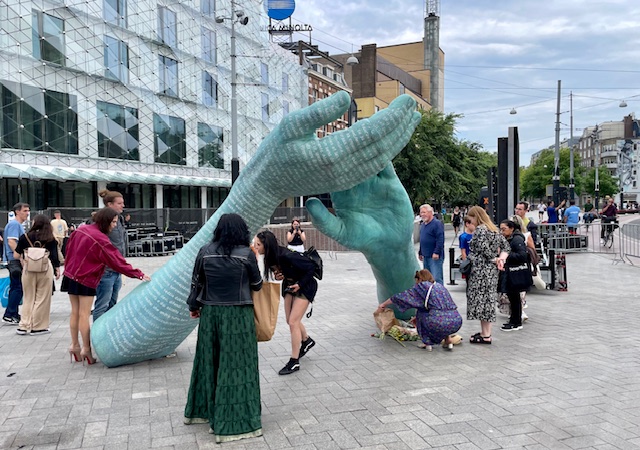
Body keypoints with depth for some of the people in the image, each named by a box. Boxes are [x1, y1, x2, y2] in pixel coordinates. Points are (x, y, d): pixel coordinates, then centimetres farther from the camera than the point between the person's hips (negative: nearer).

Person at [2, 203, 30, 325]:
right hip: (15, 261, -10)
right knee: (18, 288, -9)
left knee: (15, 288, 13)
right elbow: (11, 242, -21)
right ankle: (9, 315, -7)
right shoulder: (14, 224, -12)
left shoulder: (19, 224, 18)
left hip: (17, 261, 10)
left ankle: (13, 315, 19)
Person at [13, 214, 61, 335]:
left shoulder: (25, 237, 2)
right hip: (46, 269, -1)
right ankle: (38, 327, 11)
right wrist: (57, 269, 9)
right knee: (42, 299, 6)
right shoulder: (51, 239, 1)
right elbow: (54, 256, -1)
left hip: (28, 269, 1)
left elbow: (16, 255, 5)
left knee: (28, 298, 14)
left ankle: (24, 326, 16)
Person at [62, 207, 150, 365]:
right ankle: (86, 349, 4)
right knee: (84, 314, -2)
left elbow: (69, 248, 13)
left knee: (75, 312, 13)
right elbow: (117, 261, -21)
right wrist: (138, 274, -19)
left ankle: (74, 345, 21)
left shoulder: (81, 230, 3)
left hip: (71, 275, 8)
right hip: (85, 280, -8)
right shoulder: (100, 240, -21)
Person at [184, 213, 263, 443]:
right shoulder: (246, 254, -9)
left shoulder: (205, 251, -1)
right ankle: (233, 422, 6)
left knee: (208, 361, 18)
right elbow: (257, 285, 2)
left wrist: (194, 306, 20)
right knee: (235, 365, 2)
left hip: (210, 313, 4)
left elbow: (196, 282, 5)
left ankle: (201, 410, 33)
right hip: (237, 314, -4)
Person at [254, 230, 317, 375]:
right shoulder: (271, 257, -12)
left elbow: (311, 267, -25)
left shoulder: (287, 256, -34)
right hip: (289, 285, 8)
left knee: (293, 322, -10)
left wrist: (300, 284, -22)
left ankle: (294, 362, 0)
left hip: (305, 286, -8)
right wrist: (277, 275, -14)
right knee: (290, 320, 15)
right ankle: (307, 340, 44)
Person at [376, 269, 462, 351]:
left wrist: (383, 304, 29)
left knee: (420, 313, 22)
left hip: (439, 324, -6)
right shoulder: (440, 286, 27)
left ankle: (427, 343, 17)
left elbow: (403, 296, 16)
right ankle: (448, 340, 22)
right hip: (457, 323, 6)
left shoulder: (422, 286, 9)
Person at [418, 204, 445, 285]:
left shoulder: (437, 223, -11)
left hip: (435, 257, -9)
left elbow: (440, 239, -18)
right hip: (426, 256, 9)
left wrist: (436, 252, -23)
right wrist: (420, 253, 24)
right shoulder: (423, 225, 16)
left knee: (437, 278, -10)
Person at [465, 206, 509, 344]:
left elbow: (484, 248, -20)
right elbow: (505, 245, 15)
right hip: (492, 271, 10)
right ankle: (485, 332, 20)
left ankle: (486, 336, -3)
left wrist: (495, 259, -4)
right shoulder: (493, 229, 16)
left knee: (481, 299, -5)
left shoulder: (480, 229, -13)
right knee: (487, 299, 13)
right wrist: (501, 258, 1)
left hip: (481, 269, -10)